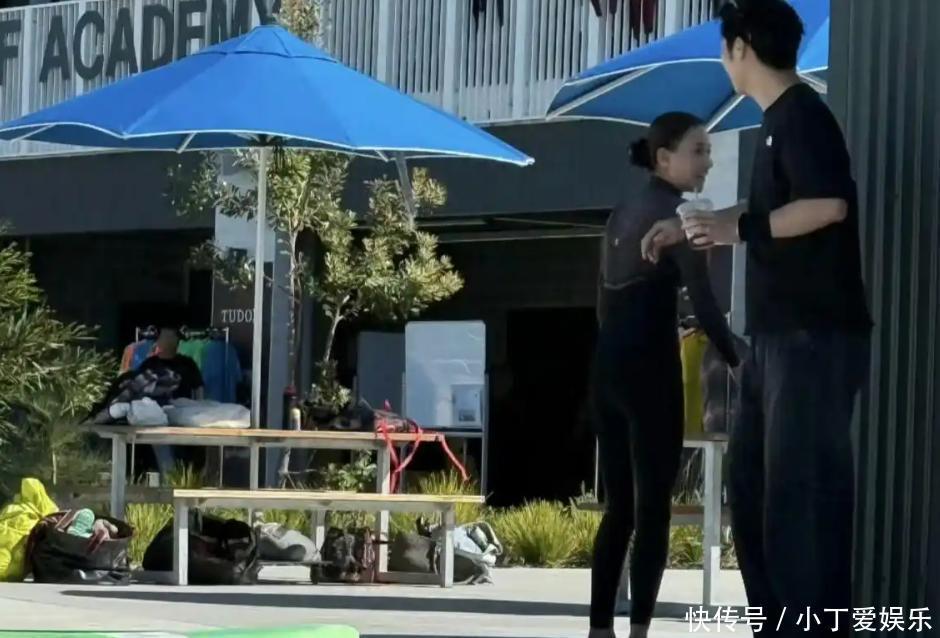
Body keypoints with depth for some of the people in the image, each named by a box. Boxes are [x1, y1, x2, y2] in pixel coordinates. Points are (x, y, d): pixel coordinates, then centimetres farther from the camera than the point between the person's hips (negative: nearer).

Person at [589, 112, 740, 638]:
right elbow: (704, 301, -14)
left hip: (608, 365, 8)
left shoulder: (625, 212, 18)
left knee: (620, 506, 10)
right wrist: (739, 362, -6)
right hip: (649, 366, -8)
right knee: (654, 507, -6)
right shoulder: (674, 212, -7)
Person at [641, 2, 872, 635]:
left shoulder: (803, 114, -12)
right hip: (780, 334, 10)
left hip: (815, 336, -10)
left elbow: (828, 205, -25)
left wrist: (739, 229, -17)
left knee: (802, 489, -10)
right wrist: (684, 228, 36)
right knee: (752, 483, 12)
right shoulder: (779, 120, 17)